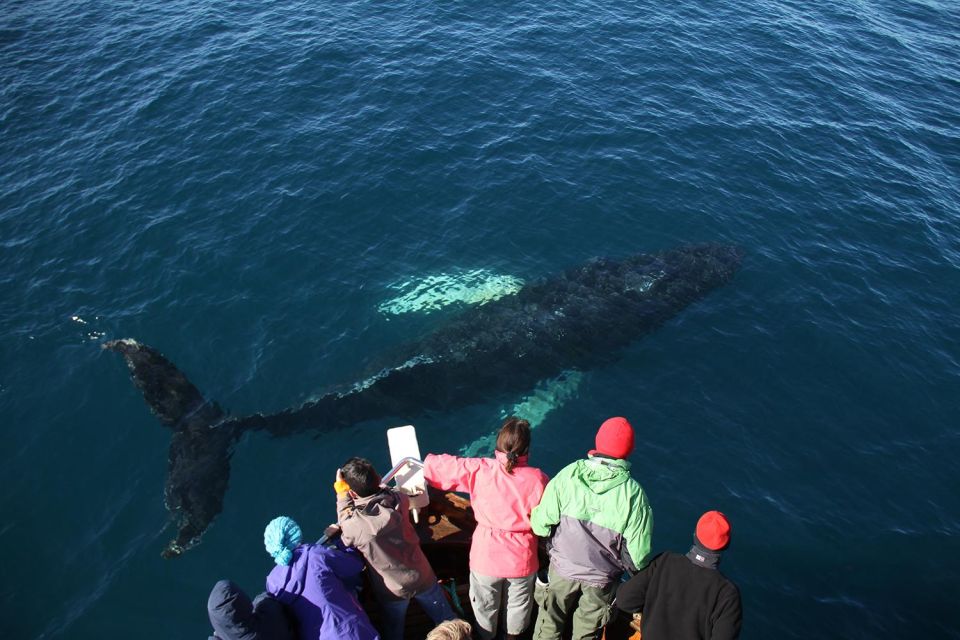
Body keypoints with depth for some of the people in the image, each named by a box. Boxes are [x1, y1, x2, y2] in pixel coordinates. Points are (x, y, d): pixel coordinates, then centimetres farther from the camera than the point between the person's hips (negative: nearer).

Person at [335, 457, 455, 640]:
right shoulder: (398, 500, -22)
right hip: (422, 577, 2)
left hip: (393, 591, -2)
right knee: (447, 622, 25)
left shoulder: (354, 525, -31)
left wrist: (341, 492, -1)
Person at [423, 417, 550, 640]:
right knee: (519, 602, 30)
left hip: (486, 556, 0)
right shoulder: (538, 479, -21)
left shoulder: (479, 470, -21)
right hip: (522, 558, 0)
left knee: (485, 604, 28)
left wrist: (425, 463, 9)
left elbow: (437, 467, -13)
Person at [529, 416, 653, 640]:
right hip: (602, 579, 0)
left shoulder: (568, 475, -19)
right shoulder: (633, 493, -21)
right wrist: (635, 568, 6)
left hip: (563, 569, 1)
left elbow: (540, 524, -14)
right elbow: (638, 551, -16)